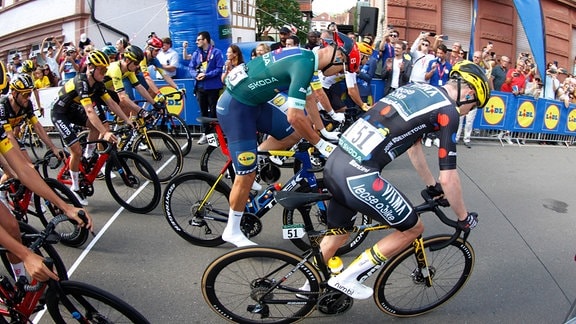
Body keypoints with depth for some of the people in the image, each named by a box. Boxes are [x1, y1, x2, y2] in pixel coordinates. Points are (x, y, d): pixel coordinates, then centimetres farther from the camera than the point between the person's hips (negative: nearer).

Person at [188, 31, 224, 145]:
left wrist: (206, 75, -18)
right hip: (200, 87, 5)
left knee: (213, 111, 1)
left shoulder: (216, 52, -5)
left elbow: (220, 68, -11)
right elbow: (191, 68, 9)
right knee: (203, 111, 11)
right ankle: (205, 133, 20)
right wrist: (196, 75, -12)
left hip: (213, 87, -5)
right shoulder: (196, 53, 11)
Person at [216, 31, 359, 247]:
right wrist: (321, 145, -16)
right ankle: (233, 231, 16)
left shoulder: (304, 56, 7)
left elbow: (309, 99, 19)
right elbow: (295, 116, -27)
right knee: (247, 174, -2)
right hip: (235, 106, -9)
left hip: (252, 102, 9)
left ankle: (246, 168, 18)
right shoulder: (304, 64, -23)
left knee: (294, 134, 9)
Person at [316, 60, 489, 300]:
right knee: (413, 228, 13)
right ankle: (346, 278, 17)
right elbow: (448, 178, -3)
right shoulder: (447, 110, -4)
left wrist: (432, 186, 41)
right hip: (358, 176, -8)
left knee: (338, 233, 28)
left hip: (335, 163, 9)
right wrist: (463, 217, 14)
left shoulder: (417, 90, 21)